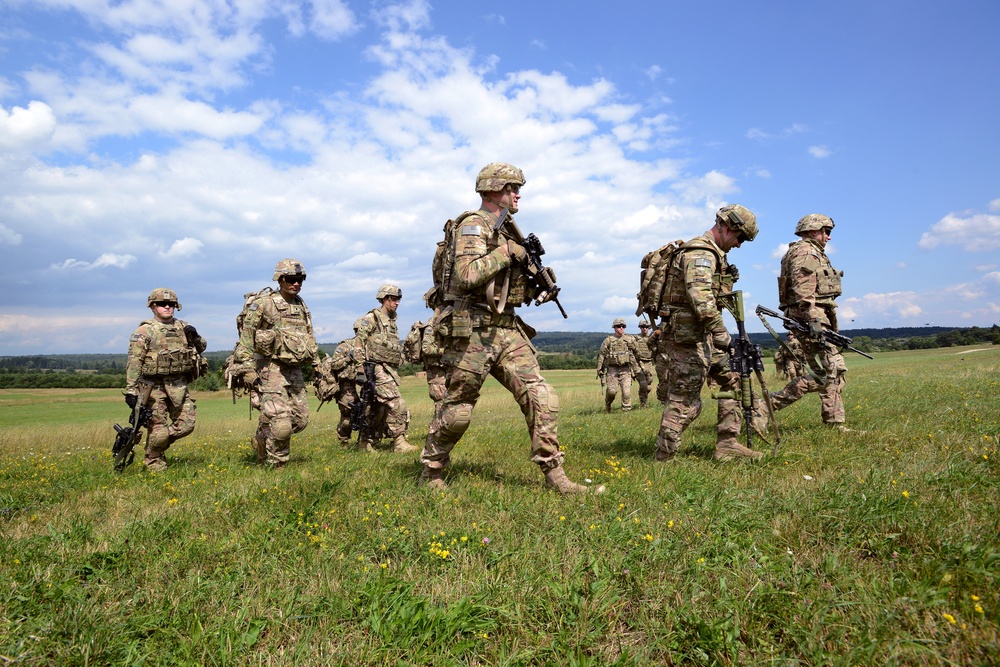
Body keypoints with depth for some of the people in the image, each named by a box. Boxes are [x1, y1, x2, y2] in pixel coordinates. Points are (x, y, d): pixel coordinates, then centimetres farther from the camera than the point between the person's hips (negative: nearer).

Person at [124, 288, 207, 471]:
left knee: (186, 425, 6)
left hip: (179, 386, 5)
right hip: (154, 386, -5)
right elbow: (133, 362, -10)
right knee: (159, 429, -1)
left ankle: (160, 445, 30)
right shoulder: (145, 331, -5)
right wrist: (131, 391, -16)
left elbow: (201, 348, 22)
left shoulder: (182, 327, 11)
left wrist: (195, 338, -1)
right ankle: (153, 461, 22)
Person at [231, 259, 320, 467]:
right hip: (271, 370, -7)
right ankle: (277, 466, 9)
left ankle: (262, 442, 34)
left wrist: (318, 366, 19)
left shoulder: (301, 306, 13)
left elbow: (310, 339, 22)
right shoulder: (263, 303, -9)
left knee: (300, 420, 10)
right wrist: (247, 371, -17)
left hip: (294, 371, 7)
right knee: (281, 423, -11)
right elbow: (245, 337, -12)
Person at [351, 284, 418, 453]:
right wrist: (361, 366, -18)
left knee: (378, 408, 11)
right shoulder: (372, 318, -7)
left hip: (391, 369, 9)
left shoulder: (392, 321, 19)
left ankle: (365, 441, 21)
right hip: (377, 368, -9)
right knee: (397, 404, -15)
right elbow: (359, 339, -13)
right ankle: (399, 443, -10)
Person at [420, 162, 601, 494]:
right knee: (457, 410, 5)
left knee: (541, 397, -4)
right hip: (472, 330, -8)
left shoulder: (504, 230, 19)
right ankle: (431, 472, 26)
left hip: (507, 329, 8)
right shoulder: (473, 224, -8)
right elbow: (467, 276, -24)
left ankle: (554, 475, 2)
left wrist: (532, 268, 11)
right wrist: (506, 252, -15)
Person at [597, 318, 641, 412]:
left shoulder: (630, 340, 8)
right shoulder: (608, 340, 1)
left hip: (625, 370, 2)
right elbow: (601, 355, 2)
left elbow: (636, 354, 16)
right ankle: (607, 405, 24)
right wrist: (599, 369, -1)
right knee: (612, 391, -4)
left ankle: (626, 410, 2)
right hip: (612, 370, -2)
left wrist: (636, 369, 14)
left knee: (626, 391, -8)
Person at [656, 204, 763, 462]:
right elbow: (701, 297, -29)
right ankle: (663, 459, 4)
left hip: (704, 336, 11)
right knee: (684, 402, -5)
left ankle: (727, 445, 17)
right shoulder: (701, 252, -15)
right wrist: (720, 332, -31)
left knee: (733, 380, 12)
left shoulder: (712, 253, 20)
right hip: (688, 337, -11)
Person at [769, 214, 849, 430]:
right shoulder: (804, 252, -9)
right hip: (812, 317, -11)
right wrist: (813, 320, -29)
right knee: (828, 370, -14)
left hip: (818, 318, 11)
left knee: (837, 370, 10)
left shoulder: (814, 254, 25)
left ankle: (835, 422, 13)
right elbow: (803, 291, -21)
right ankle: (771, 403, -13)